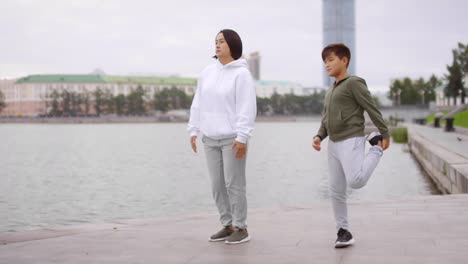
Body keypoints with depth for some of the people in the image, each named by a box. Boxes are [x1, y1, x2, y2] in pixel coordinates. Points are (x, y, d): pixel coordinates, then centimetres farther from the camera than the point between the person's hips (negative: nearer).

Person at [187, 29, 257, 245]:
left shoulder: (241, 74, -8)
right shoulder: (208, 72, 10)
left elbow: (247, 108, -14)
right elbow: (198, 103, 13)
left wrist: (242, 137, -19)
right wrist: (194, 130, 9)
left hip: (232, 138, -6)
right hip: (210, 138, 6)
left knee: (234, 184, -4)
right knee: (217, 184, 9)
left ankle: (241, 228, 5)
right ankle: (227, 225, 19)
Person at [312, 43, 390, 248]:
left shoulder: (354, 83, -5)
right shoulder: (330, 92, 20)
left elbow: (372, 109, -7)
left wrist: (385, 134, -9)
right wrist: (319, 136, 1)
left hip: (351, 141, -7)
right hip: (333, 144, 8)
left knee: (356, 182, -24)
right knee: (336, 191, 4)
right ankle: (343, 230, 13)